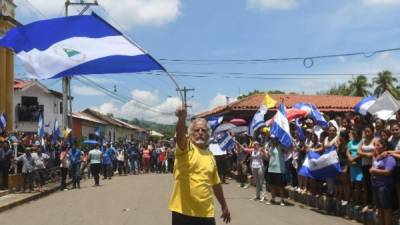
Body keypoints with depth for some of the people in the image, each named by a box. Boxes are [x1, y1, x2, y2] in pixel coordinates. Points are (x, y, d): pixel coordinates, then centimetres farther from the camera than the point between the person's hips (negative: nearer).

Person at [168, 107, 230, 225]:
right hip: (183, 211, -4)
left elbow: (216, 183, 19)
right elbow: (180, 134, -28)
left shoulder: (210, 155, 11)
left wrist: (224, 206, 23)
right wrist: (181, 119, -48)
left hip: (206, 213, 4)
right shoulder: (186, 147, -4)